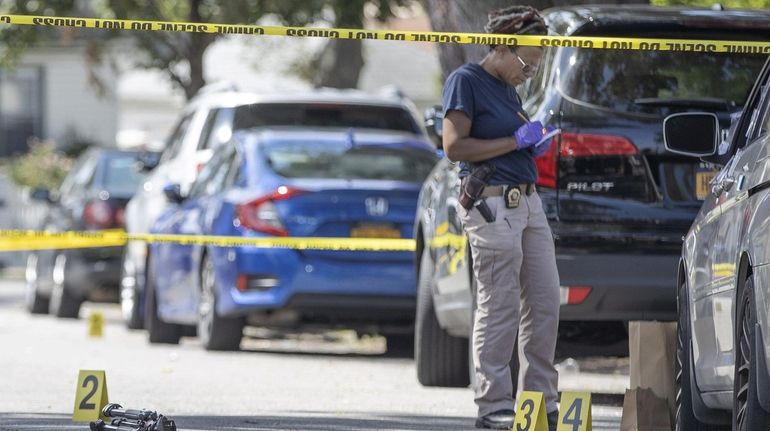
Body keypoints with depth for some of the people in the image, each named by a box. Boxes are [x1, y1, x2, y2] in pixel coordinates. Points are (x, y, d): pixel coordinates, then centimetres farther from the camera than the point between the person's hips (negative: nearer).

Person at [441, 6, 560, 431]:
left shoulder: (508, 88, 20)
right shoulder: (466, 81, -6)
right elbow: (455, 146, -15)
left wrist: (533, 146, 12)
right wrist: (516, 141, -13)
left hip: (527, 201, 9)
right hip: (492, 203, -9)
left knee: (545, 303, 8)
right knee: (499, 307, -7)